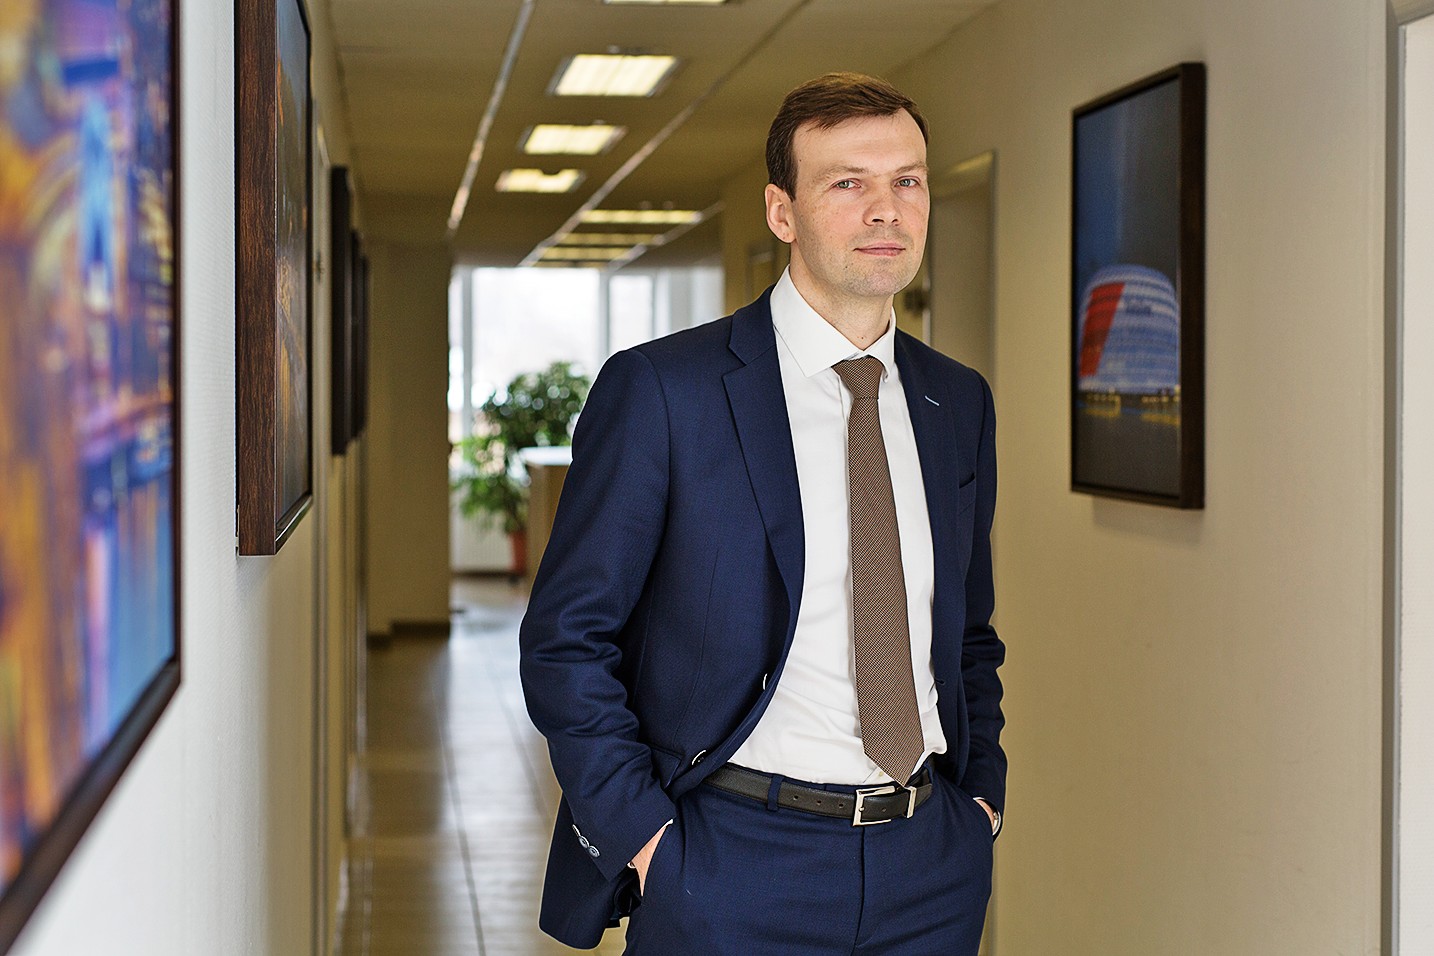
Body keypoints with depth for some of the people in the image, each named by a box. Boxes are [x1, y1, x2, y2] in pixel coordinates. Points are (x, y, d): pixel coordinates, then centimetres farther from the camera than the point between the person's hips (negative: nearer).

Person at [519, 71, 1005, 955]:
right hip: (733, 878, -4)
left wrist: (982, 796, 7)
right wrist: (645, 840, -11)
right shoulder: (659, 390, -8)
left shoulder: (960, 403, 8)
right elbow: (566, 640, -6)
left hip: (931, 869, 5)